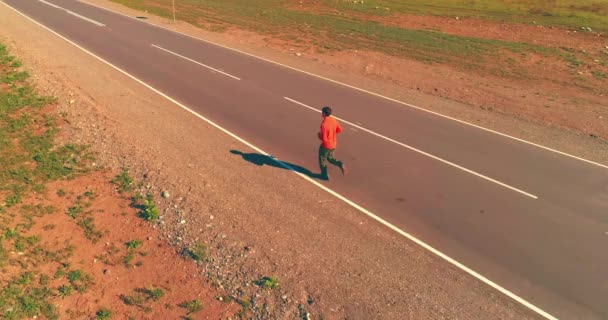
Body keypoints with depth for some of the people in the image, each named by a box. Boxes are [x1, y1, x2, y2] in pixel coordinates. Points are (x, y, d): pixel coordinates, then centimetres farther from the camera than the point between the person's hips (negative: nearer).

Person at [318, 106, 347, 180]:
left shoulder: (324, 124, -29)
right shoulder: (334, 120, -6)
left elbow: (324, 139, -28)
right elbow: (340, 129, 8)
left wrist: (319, 135, -7)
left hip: (325, 145, -7)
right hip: (333, 145, 7)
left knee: (322, 160, 16)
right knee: (330, 158, 27)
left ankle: (325, 175, 30)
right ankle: (340, 164, 1)